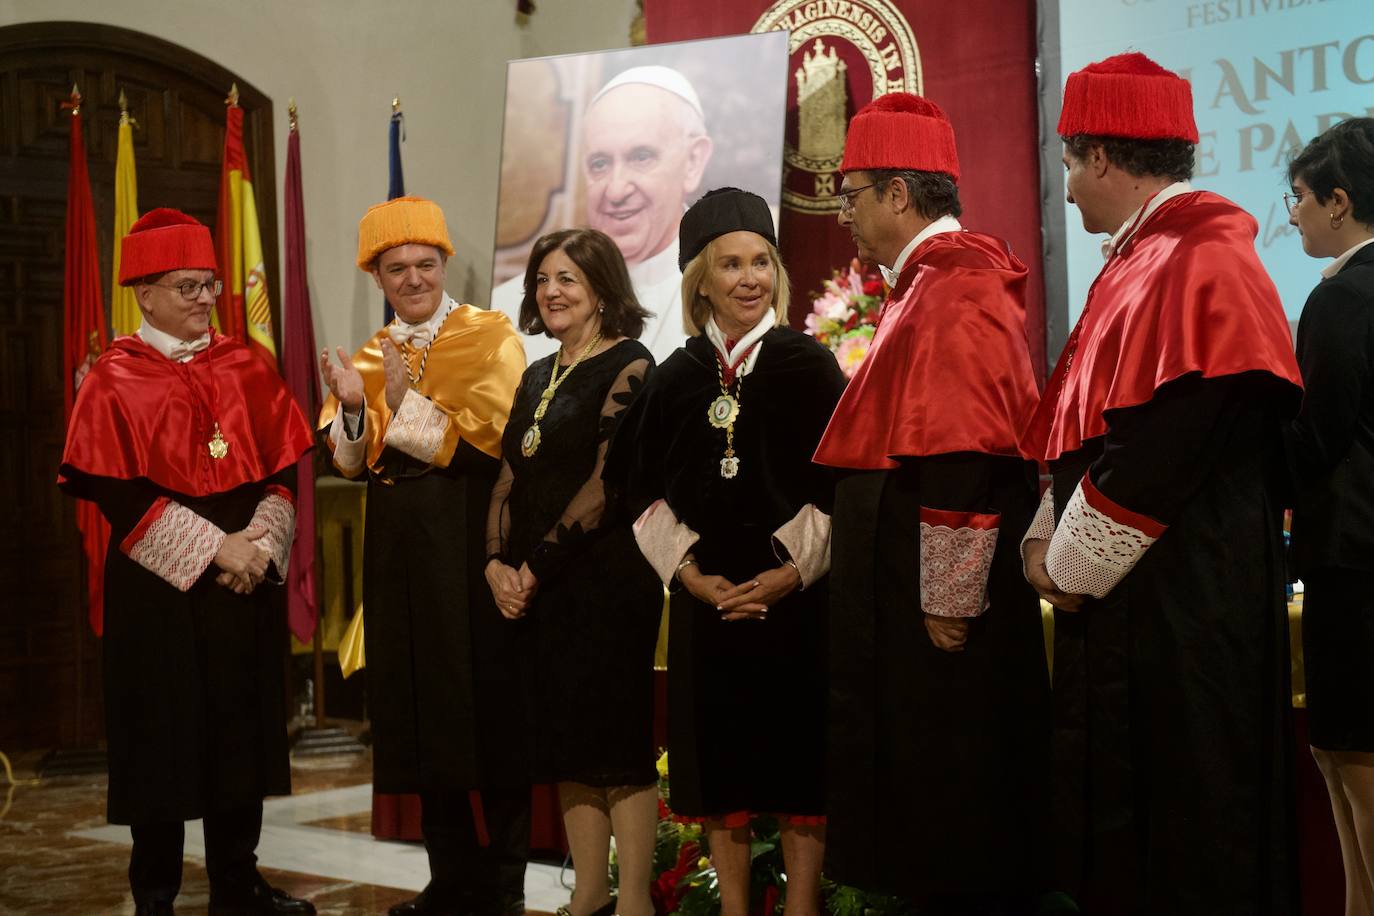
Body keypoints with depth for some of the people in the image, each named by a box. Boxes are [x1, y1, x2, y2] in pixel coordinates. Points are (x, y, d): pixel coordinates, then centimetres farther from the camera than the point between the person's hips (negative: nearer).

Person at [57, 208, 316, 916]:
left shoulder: (245, 369, 8)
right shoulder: (116, 380, -4)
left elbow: (281, 471, 6)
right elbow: (116, 491, -12)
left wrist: (260, 543, -11)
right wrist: (212, 547, -16)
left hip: (245, 587, 4)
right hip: (158, 587, -4)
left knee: (240, 729, 8)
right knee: (164, 737, 2)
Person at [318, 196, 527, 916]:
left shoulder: (490, 338, -2)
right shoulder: (370, 356, 14)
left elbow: (489, 440, -13)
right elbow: (351, 463, 8)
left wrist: (406, 405, -19)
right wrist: (352, 411, -11)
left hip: (472, 541, -5)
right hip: (398, 551, 5)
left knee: (487, 705, -1)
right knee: (421, 710, 8)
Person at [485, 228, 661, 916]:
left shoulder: (628, 368, -7)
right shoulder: (537, 377, 17)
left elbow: (608, 482, -15)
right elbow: (510, 479, 14)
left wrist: (537, 565, -12)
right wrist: (497, 563, -1)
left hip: (610, 580, -7)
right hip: (536, 588, 8)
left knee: (617, 739, -3)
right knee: (567, 741, 10)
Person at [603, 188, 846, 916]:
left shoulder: (809, 365, -1)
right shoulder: (675, 380, 6)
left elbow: (837, 483, -5)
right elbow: (647, 494, 6)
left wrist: (792, 572, -13)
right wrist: (693, 575, -7)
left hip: (797, 600, -2)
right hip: (706, 602, 3)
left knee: (798, 756, 1)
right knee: (719, 758, 6)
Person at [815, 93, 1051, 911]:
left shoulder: (954, 288, -16)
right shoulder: (934, 281, 16)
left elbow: (962, 458, -23)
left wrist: (947, 600, -21)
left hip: (944, 600, -10)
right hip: (912, 591, 10)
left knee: (962, 826, -1)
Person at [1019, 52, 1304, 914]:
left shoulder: (1198, 263, -15)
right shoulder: (1140, 259, 15)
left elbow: (1164, 446, -22)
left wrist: (1075, 564, -13)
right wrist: (1048, 534, 6)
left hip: (1184, 598, -10)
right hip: (1123, 593, 10)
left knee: (1187, 845, 0)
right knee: (1116, 830, 15)